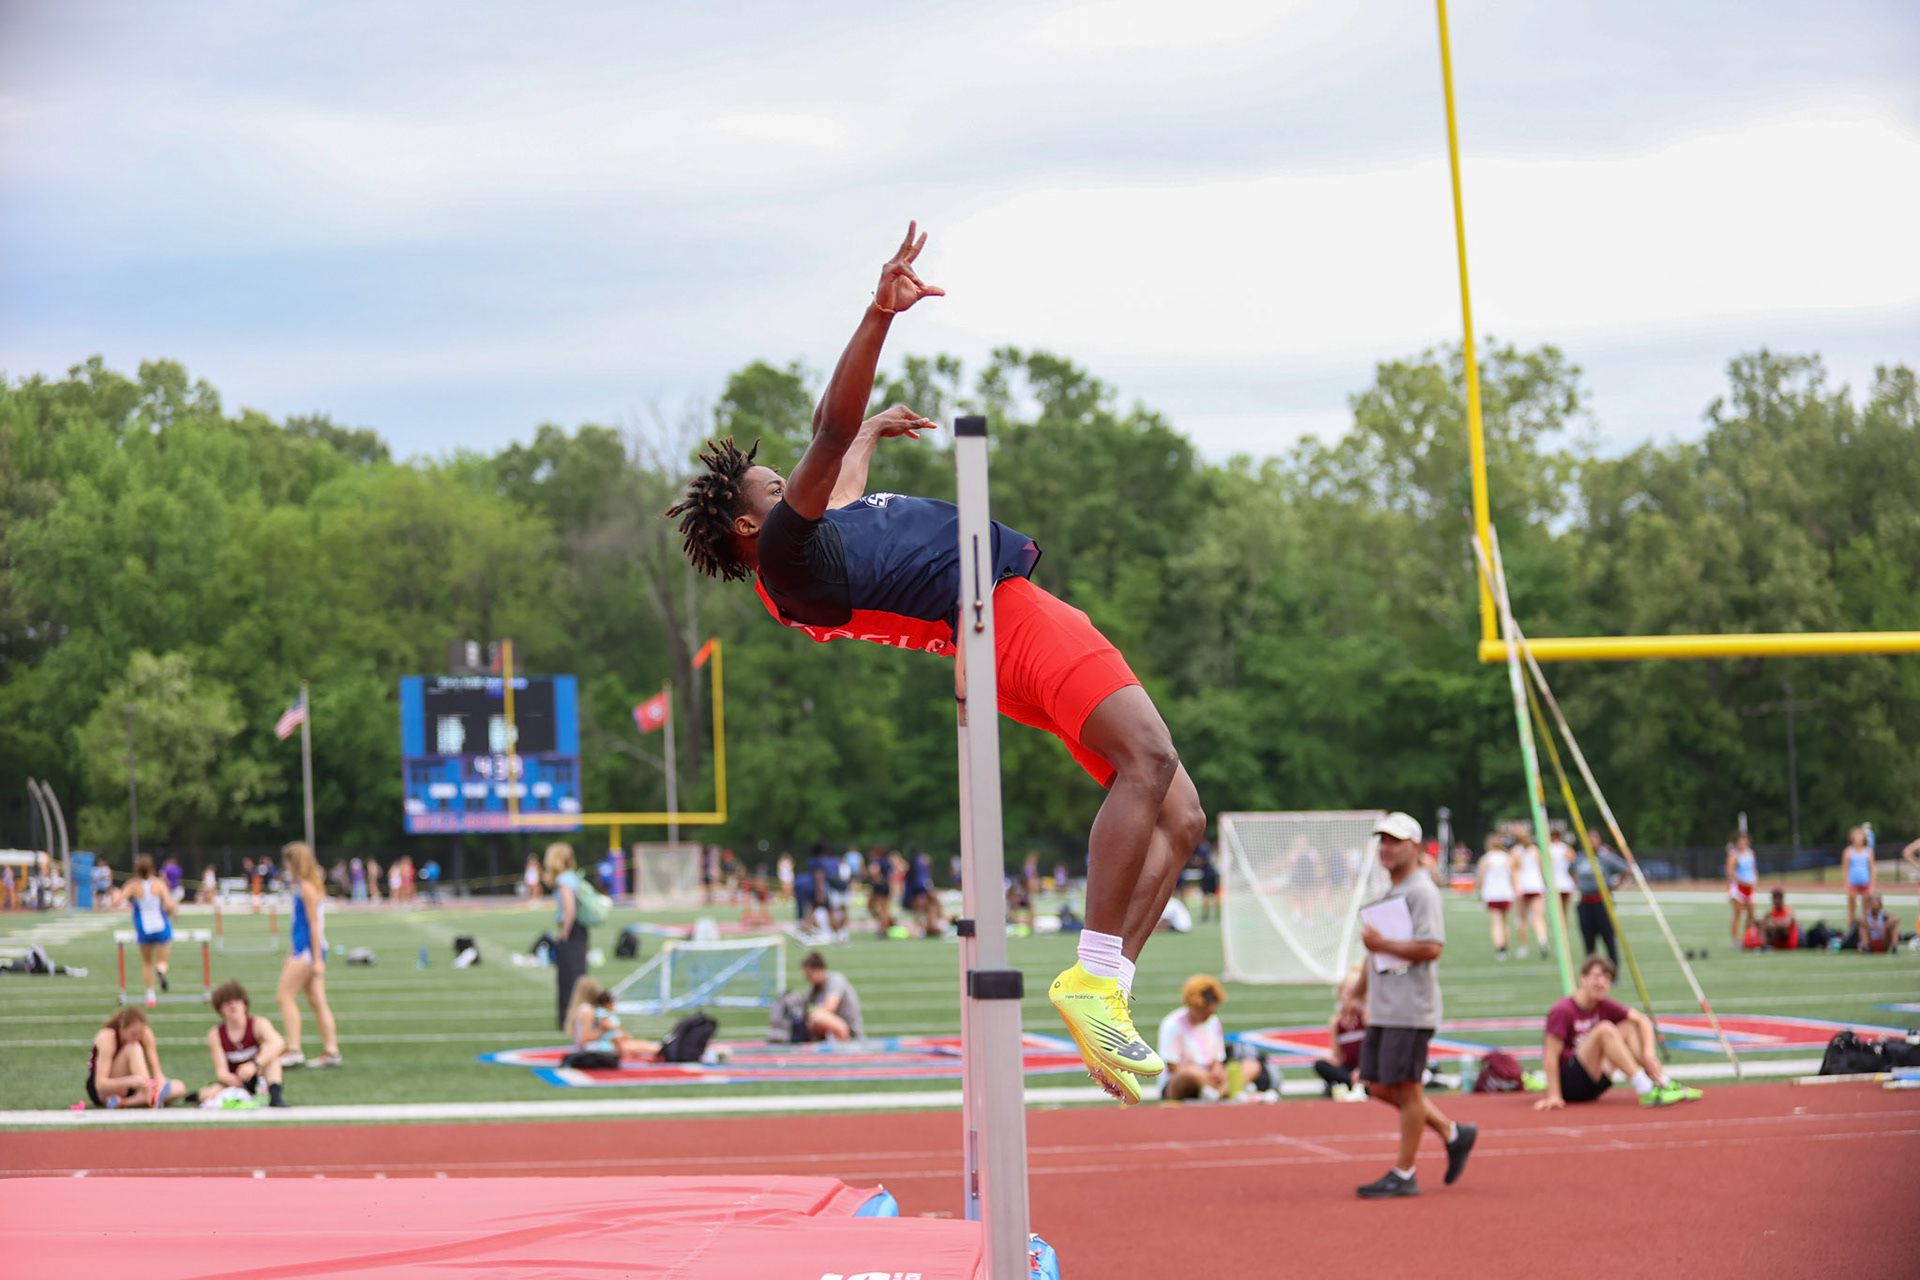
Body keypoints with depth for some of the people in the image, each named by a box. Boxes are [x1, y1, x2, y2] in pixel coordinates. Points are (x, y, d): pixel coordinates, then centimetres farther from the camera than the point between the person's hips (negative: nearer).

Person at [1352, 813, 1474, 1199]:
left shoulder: (1421, 892, -11)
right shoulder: (1387, 893, 19)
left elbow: (1432, 948, -22)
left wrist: (1381, 944, -20)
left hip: (1411, 1009, -10)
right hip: (1382, 1009, 10)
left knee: (1405, 1086, -4)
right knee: (1378, 1086, 11)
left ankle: (1404, 1175, 3)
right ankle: (1452, 1133, 22)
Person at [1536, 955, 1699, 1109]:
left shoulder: (1604, 1006, 6)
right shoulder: (1562, 1012, -15)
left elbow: (1642, 1020, 7)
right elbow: (1551, 1056, -19)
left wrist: (1649, 1052, -11)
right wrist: (1554, 1096, -25)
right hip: (1569, 1084, -8)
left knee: (1629, 1028, 2)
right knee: (1605, 1029, -26)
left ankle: (1664, 1084, -8)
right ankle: (1646, 1091, -30)